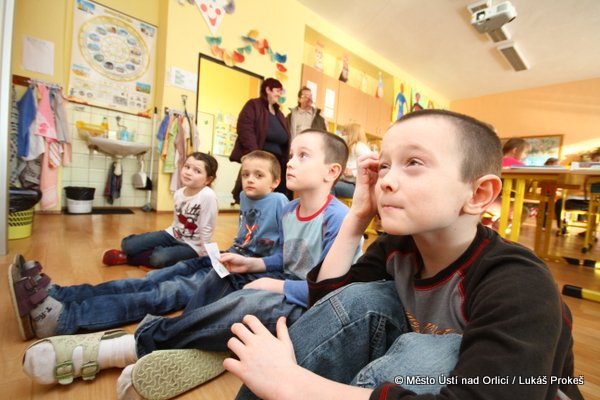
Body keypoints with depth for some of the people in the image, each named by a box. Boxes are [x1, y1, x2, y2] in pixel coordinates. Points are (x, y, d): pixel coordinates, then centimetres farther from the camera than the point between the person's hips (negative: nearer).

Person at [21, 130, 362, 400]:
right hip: (287, 285, 9)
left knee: (249, 303, -34)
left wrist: (279, 286, -20)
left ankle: (139, 344, -20)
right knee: (226, 277, 6)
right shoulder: (288, 211, 4)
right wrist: (252, 263, 2)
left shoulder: (338, 218, -21)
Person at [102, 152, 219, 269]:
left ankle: (127, 258, 0)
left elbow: (206, 230, -20)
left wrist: (204, 257, -14)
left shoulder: (208, 196, -28)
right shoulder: (178, 193, -5)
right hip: (173, 235, 6)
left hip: (191, 246, -5)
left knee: (159, 258, -28)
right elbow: (176, 222, 10)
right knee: (128, 245, -4)